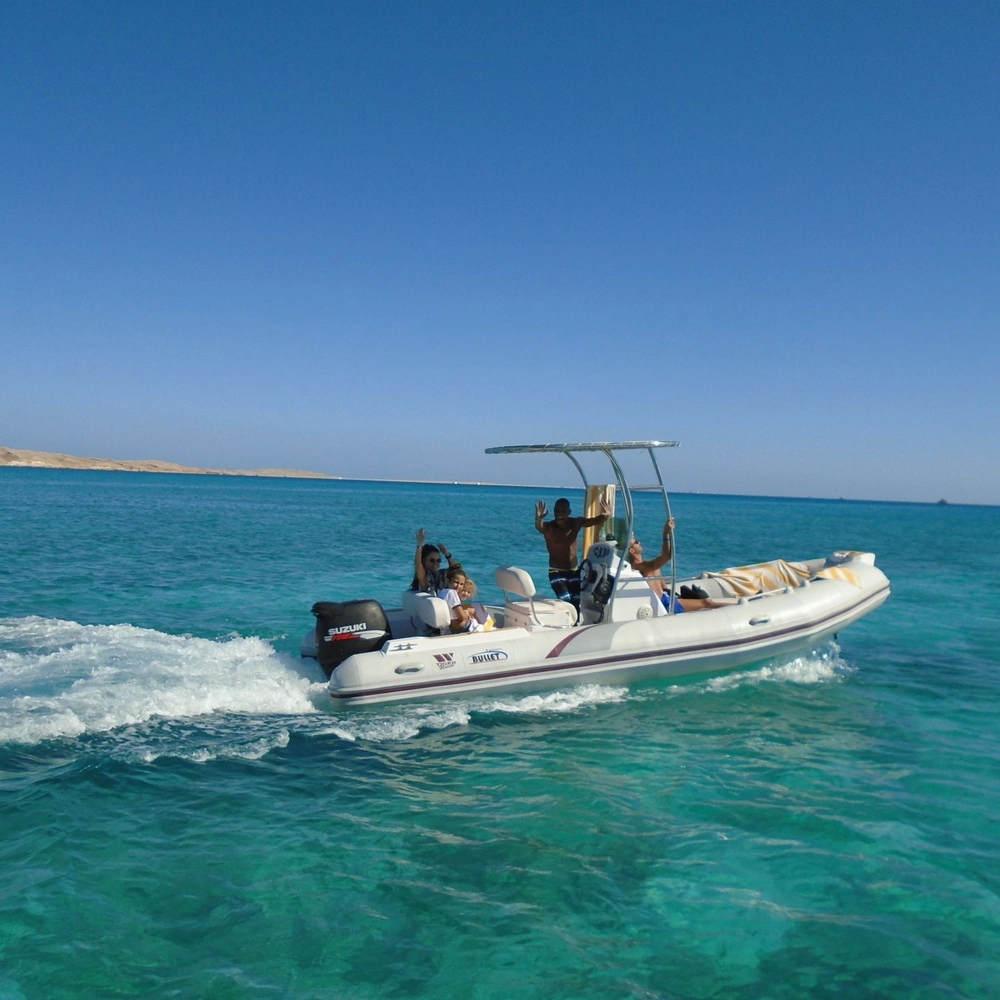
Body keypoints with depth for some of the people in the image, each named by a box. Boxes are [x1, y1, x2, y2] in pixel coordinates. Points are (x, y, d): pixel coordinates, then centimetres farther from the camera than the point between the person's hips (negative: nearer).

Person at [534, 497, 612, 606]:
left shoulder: (576, 523, -5)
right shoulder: (548, 527, -16)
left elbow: (596, 520, -17)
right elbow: (539, 527, -38)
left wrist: (606, 515, -40)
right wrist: (539, 519, -63)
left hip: (574, 572, 4)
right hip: (556, 572, -4)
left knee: (577, 603, 6)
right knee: (566, 602, -20)